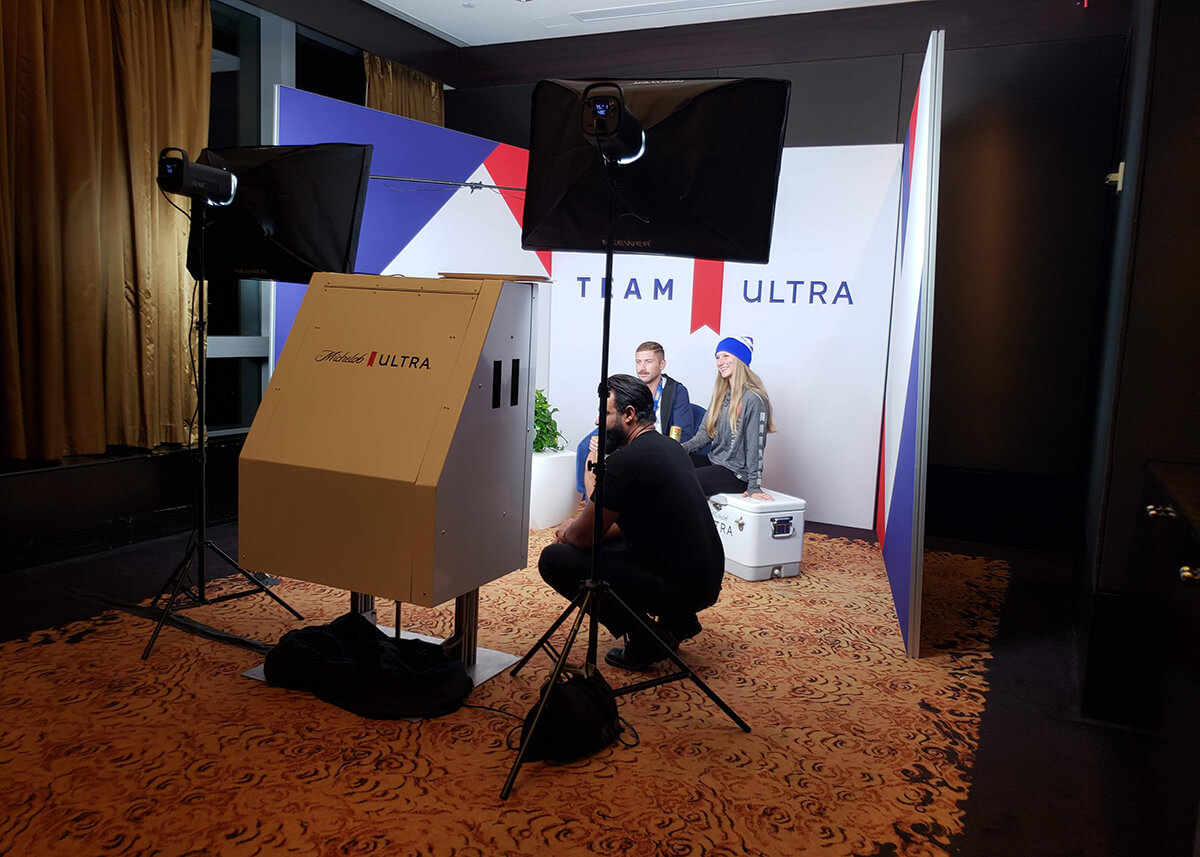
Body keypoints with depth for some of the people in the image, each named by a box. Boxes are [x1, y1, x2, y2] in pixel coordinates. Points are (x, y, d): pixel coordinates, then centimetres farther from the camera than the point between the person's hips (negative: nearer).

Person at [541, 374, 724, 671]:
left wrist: (568, 530, 14)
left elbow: (584, 536, -10)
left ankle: (644, 640, -5)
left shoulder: (626, 462, -18)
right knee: (605, 544, 28)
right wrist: (578, 528, 15)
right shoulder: (669, 446, 11)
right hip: (707, 579, 9)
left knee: (553, 559, -9)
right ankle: (677, 619, 18)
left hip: (680, 587, -9)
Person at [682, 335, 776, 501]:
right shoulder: (721, 393, 13)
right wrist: (683, 447, -7)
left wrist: (754, 487, -17)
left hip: (736, 473, -8)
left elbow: (755, 445, -17)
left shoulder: (753, 399, -15)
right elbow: (705, 431, 11)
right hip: (713, 461, 8)